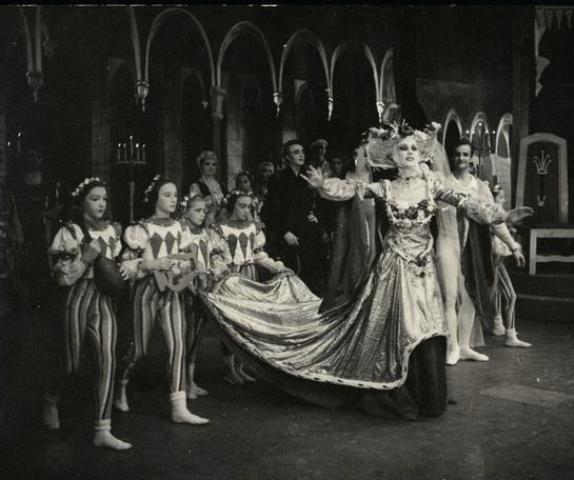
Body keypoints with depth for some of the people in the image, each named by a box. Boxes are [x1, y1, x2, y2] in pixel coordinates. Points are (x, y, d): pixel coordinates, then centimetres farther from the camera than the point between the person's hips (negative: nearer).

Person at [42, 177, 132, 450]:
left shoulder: (113, 230, 8)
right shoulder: (70, 232, -5)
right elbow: (63, 277, -9)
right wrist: (85, 257, -18)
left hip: (104, 300, 3)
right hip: (78, 298, -3)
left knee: (107, 361, -8)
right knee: (72, 364, 7)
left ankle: (102, 430, -4)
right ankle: (50, 401, 40)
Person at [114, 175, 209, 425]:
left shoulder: (178, 228, 7)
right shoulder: (141, 229, -7)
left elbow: (185, 262, 14)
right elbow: (126, 265, -8)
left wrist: (180, 264, -7)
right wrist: (151, 264, -20)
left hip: (171, 290, 4)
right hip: (147, 290, -4)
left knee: (178, 344, -6)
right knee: (140, 348, 6)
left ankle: (179, 408, -3)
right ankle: (120, 387, 36)